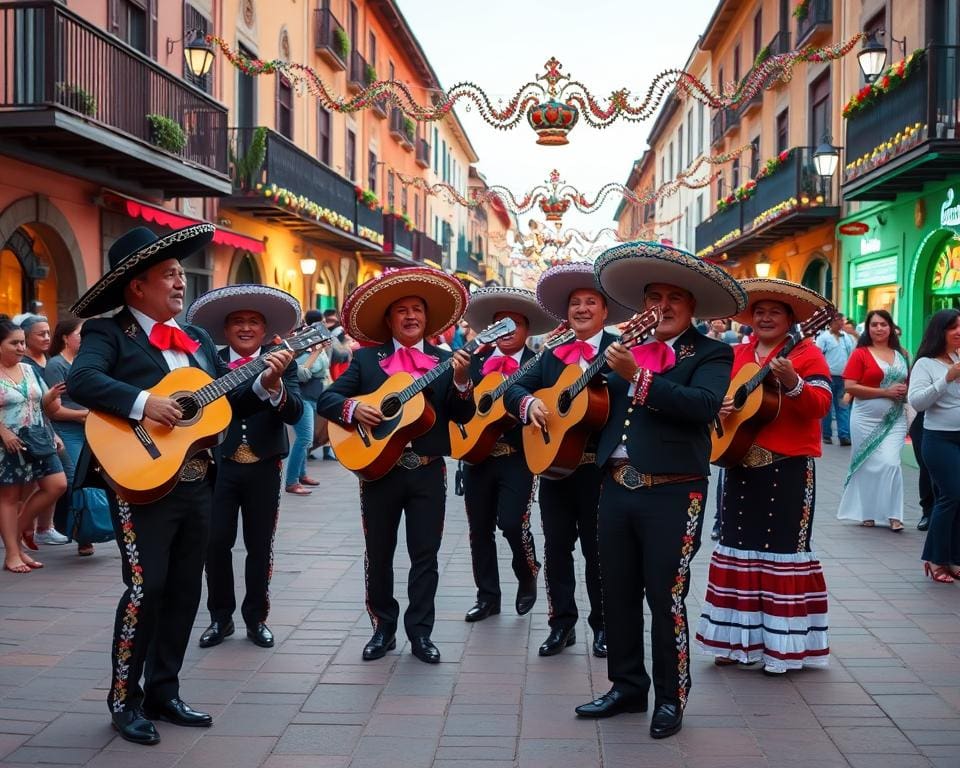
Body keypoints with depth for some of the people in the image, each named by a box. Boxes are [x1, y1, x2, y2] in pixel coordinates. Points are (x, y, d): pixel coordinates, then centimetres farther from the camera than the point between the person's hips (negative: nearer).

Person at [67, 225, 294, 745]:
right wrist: (143, 403, -31)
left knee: (185, 590, 11)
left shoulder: (197, 339, 16)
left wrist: (266, 384, -3)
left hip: (196, 483, 7)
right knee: (146, 588, -6)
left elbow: (230, 400, 14)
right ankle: (124, 699, 12)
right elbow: (80, 380, -22)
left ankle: (163, 692, 25)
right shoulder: (108, 333, -4)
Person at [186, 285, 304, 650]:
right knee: (216, 542, 0)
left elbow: (295, 413, -15)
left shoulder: (282, 363, -2)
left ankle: (256, 618, 22)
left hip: (264, 468, 0)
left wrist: (276, 386, -34)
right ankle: (220, 617, 18)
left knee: (260, 545, 8)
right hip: (220, 465, 1)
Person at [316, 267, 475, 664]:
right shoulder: (366, 359, 4)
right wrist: (353, 408, -20)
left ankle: (420, 632, 16)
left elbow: (463, 416, -2)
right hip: (379, 469, 0)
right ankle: (383, 628, 23)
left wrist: (461, 381, -19)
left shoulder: (445, 361, 5)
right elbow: (326, 398, 0)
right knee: (378, 554, 9)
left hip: (428, 472, 0)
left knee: (425, 555, 5)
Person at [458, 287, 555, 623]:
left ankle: (528, 577, 18)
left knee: (512, 522, -12)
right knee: (479, 528, 9)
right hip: (478, 454, 4)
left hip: (519, 456, -4)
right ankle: (487, 596, 25)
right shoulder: (475, 361, 8)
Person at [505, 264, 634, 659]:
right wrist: (529, 403, -17)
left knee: (598, 550, 7)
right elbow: (513, 389, 4)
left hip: (600, 466, -4)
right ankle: (562, 623, 22)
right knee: (556, 548, 10)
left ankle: (603, 625, 21)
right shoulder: (551, 354, 10)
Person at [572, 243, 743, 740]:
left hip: (672, 493, -6)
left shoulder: (710, 354, -2)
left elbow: (704, 405, -21)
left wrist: (639, 377, -24)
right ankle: (628, 686, 30)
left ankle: (671, 698, 19)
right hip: (616, 487, 6)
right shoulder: (625, 349, 15)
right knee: (617, 595, 13)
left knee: (666, 599, 2)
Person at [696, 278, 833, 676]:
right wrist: (718, 406, -8)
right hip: (742, 463, 6)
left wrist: (792, 382, -30)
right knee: (739, 545, 9)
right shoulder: (736, 354, 12)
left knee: (783, 548, -3)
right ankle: (740, 638, 20)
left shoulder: (806, 352, -3)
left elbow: (821, 404, -14)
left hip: (789, 466, -6)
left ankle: (782, 641, 8)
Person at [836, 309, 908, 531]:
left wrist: (905, 392, 0)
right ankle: (865, 512, 18)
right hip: (866, 419, -2)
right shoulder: (860, 354, -4)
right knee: (868, 466, 4)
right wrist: (885, 392, -16)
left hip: (894, 420, 3)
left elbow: (907, 384, 25)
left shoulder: (900, 355, 10)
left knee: (890, 463, -10)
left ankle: (894, 515, -3)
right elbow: (850, 387, -13)